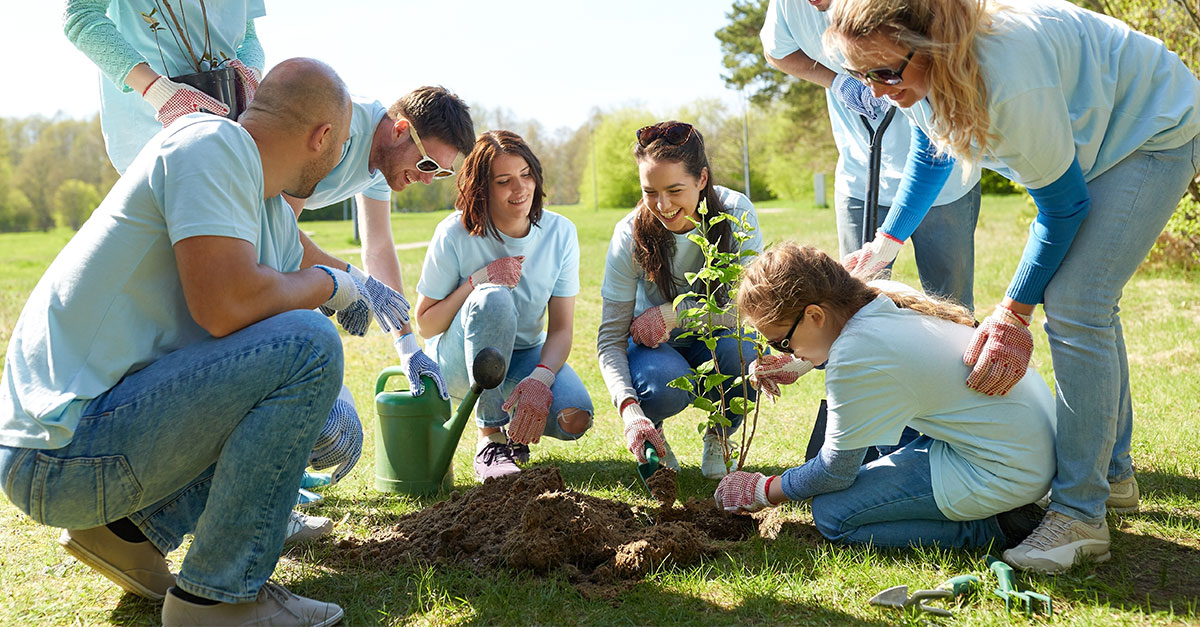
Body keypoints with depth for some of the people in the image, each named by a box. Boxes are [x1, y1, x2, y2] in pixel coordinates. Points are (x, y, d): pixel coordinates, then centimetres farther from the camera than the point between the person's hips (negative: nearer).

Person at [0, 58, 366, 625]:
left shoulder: (276, 213, 14)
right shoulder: (211, 143, -14)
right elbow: (226, 304, -26)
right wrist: (328, 284, -10)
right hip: (63, 448, -10)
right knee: (307, 348, -21)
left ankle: (130, 529, 12)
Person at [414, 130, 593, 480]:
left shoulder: (560, 233, -9)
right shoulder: (455, 234, -16)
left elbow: (561, 328, -11)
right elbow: (425, 324, -10)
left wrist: (541, 378, -31)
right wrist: (476, 281, -25)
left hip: (525, 355, 2)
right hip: (458, 360, -2)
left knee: (574, 419, -29)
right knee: (493, 298, -36)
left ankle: (516, 429, 10)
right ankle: (491, 438, -20)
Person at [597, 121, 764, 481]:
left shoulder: (736, 215, -20)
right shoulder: (631, 235, -21)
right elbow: (610, 338, -21)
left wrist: (673, 313, -29)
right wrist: (630, 410, -37)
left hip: (716, 342, 1)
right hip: (655, 347, -1)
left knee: (743, 353, -33)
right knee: (666, 384, -35)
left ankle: (719, 436, -1)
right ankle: (651, 431, 4)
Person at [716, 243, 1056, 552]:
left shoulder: (853, 361, -24)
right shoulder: (888, 294, 0)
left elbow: (835, 473, -10)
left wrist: (764, 491, 5)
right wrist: (799, 363, 21)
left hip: (1002, 473, -9)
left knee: (832, 513, -7)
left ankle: (992, 527, -3)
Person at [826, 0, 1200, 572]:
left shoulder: (1006, 72, -41)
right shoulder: (919, 71, -16)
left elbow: (1063, 202, -28)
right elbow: (930, 153, 7)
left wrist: (1014, 312, -22)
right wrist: (885, 242, 9)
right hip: (1094, 141, 9)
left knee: (1074, 306, -20)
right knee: (1089, 302, 13)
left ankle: (1081, 516, -13)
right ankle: (1114, 475, 29)